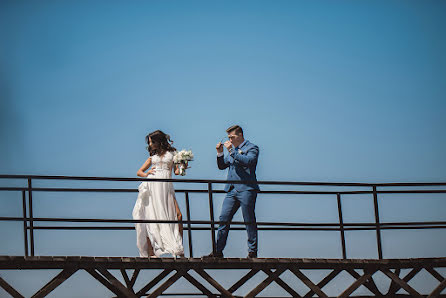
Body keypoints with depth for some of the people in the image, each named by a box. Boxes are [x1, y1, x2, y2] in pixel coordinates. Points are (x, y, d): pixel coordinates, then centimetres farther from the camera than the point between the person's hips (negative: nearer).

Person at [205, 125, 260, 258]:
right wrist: (220, 153, 6)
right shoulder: (233, 149, 20)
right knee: (223, 219, 3)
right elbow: (222, 166, 23)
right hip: (232, 190, 7)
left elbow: (249, 161, -20)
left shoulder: (252, 148, -1)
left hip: (246, 189, -7)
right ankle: (218, 251, 7)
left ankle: (252, 251, 6)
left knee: (249, 221, -1)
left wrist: (231, 151, -19)